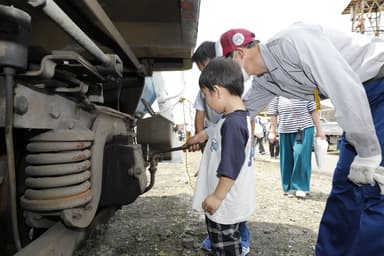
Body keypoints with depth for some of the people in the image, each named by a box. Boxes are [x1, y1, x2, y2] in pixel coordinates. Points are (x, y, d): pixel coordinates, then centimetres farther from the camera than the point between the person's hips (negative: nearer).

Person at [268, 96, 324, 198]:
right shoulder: (277, 96, 4)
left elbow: (313, 111, 3)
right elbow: (274, 115, 6)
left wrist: (319, 130, 2)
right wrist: (272, 131, 3)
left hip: (304, 129, -2)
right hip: (285, 131, 2)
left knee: (301, 156, -12)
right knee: (287, 159, 5)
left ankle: (301, 187, 4)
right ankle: (288, 187, 21)